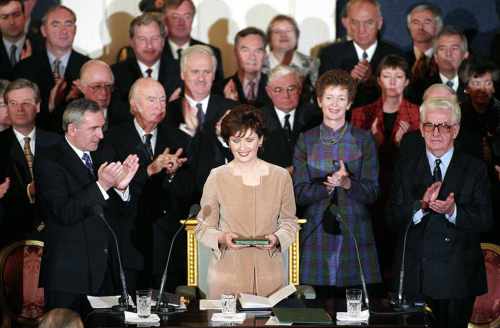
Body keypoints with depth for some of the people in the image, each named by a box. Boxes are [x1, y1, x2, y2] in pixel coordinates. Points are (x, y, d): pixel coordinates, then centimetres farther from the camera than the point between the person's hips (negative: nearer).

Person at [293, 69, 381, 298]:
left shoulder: (363, 139, 7)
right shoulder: (306, 140, 8)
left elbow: (372, 192, 1)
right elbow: (299, 193, 2)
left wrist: (348, 183, -17)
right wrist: (328, 185, -15)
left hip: (355, 234, 0)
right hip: (317, 234, 0)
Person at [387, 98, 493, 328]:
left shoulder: (475, 169, 3)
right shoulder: (405, 168, 7)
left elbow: (485, 221, -4)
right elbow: (393, 220, -1)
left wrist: (453, 211, -22)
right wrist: (421, 205, -19)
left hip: (458, 277, -1)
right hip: (415, 277, 1)